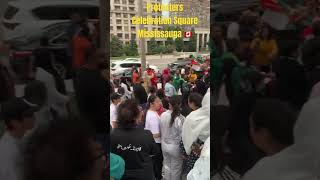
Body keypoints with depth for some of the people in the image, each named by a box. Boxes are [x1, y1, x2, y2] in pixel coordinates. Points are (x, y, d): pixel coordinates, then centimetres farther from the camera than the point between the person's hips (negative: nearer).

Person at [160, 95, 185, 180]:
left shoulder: (163, 115, -12)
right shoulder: (180, 118, -27)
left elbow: (161, 130, 1)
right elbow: (182, 136, -20)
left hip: (164, 145, 5)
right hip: (175, 147, -5)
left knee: (167, 165, 24)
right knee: (176, 168, 16)